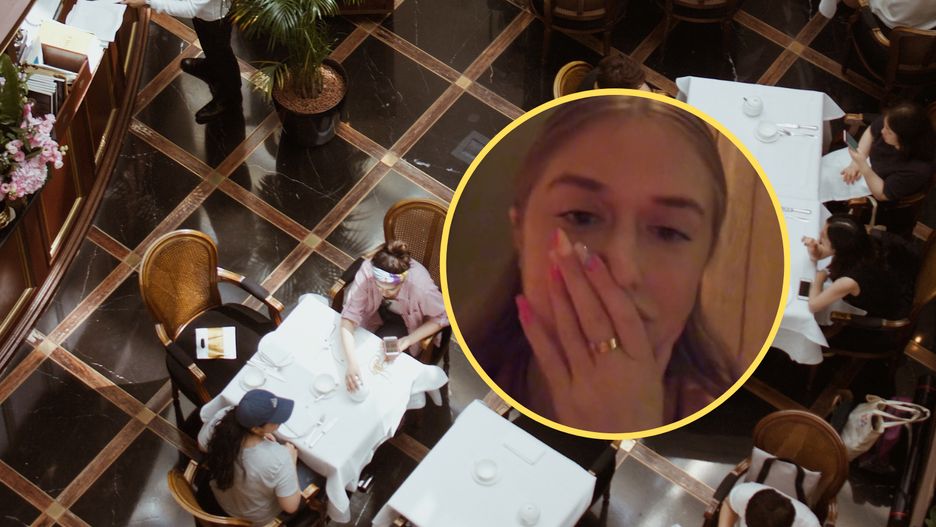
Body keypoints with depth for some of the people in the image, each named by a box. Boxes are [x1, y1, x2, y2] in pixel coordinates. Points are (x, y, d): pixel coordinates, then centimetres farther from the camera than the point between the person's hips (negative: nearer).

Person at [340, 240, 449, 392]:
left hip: (406, 320, -2)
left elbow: (442, 317, -21)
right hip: (377, 313, 2)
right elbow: (349, 316, -36)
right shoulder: (367, 271, -37)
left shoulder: (420, 285, -39)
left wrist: (408, 340, -31)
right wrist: (352, 362, -48)